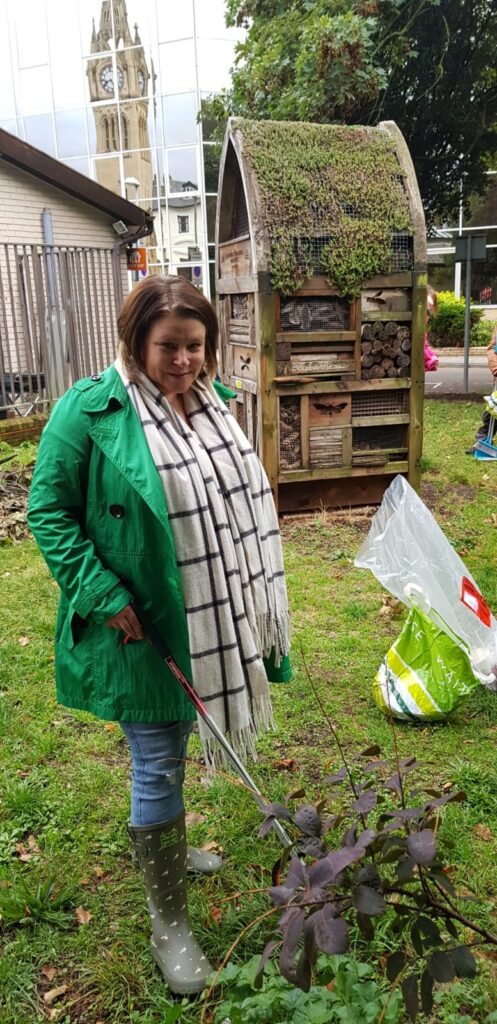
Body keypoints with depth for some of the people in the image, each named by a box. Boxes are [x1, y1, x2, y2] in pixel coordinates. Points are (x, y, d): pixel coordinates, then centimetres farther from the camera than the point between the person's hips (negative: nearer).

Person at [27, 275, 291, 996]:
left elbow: (239, 502, 14)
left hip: (208, 625, 7)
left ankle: (164, 846, 50)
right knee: (159, 766, 4)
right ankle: (168, 922, 23)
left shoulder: (211, 403, 5)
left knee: (170, 748, 24)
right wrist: (104, 597, -19)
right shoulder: (90, 409, -15)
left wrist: (252, 607, 14)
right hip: (142, 628, -6)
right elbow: (47, 511, -12)